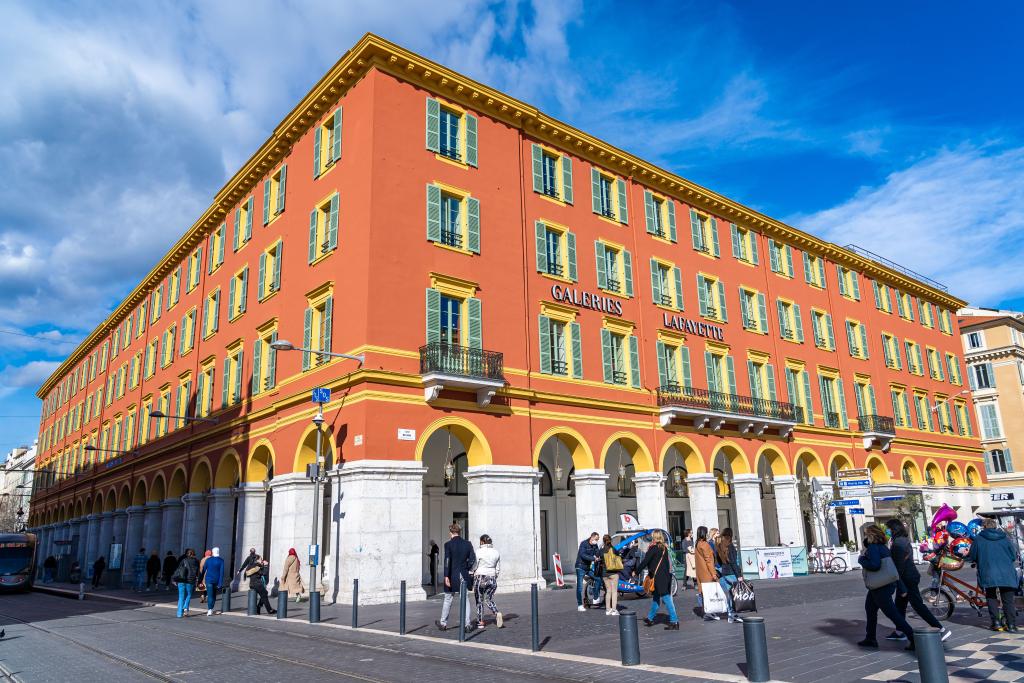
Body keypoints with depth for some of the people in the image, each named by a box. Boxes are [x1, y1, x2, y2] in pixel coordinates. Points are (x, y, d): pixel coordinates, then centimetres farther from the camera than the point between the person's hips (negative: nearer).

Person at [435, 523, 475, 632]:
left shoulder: (448, 544, -9)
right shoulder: (468, 544, 1)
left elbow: (447, 561, -13)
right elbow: (473, 559, -1)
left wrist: (446, 576, -13)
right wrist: (467, 569, 12)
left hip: (452, 576, -2)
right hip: (464, 576, 3)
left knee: (448, 600, 11)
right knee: (465, 599, 10)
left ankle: (443, 623, 23)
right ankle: (467, 624, 5)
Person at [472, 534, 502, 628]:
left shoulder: (479, 552, -10)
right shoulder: (496, 553, 5)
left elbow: (474, 567, -8)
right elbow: (498, 568, 10)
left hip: (480, 578, -4)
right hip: (492, 579, 4)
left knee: (479, 601, 11)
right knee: (489, 600, 15)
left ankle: (480, 622, 16)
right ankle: (497, 614, -10)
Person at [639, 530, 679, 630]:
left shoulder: (653, 548, -13)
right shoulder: (664, 548, 10)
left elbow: (645, 561, -12)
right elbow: (667, 563, 13)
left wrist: (636, 571, -2)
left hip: (658, 577, -8)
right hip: (666, 576, 8)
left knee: (666, 599, -6)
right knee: (656, 597, 18)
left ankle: (674, 621, -7)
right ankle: (650, 618, 30)